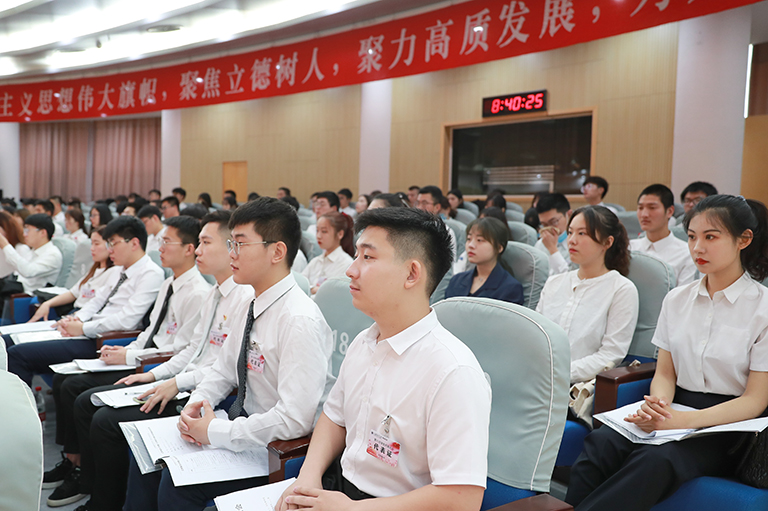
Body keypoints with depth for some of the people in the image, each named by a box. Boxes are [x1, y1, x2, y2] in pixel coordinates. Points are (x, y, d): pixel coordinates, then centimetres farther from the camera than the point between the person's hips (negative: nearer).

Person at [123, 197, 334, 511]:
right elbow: (224, 368, 17)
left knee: (178, 480, -18)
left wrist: (214, 432, -21)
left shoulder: (300, 321, -25)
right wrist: (197, 403, -2)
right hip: (243, 421, 9)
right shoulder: (252, 306, 4)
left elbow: (294, 420, -28)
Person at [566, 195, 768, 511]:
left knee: (656, 459, -37)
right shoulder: (677, 299, 11)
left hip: (727, 426, -4)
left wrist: (685, 420, -22)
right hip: (674, 411, 4)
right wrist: (658, 404, -14)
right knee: (601, 443, -29)